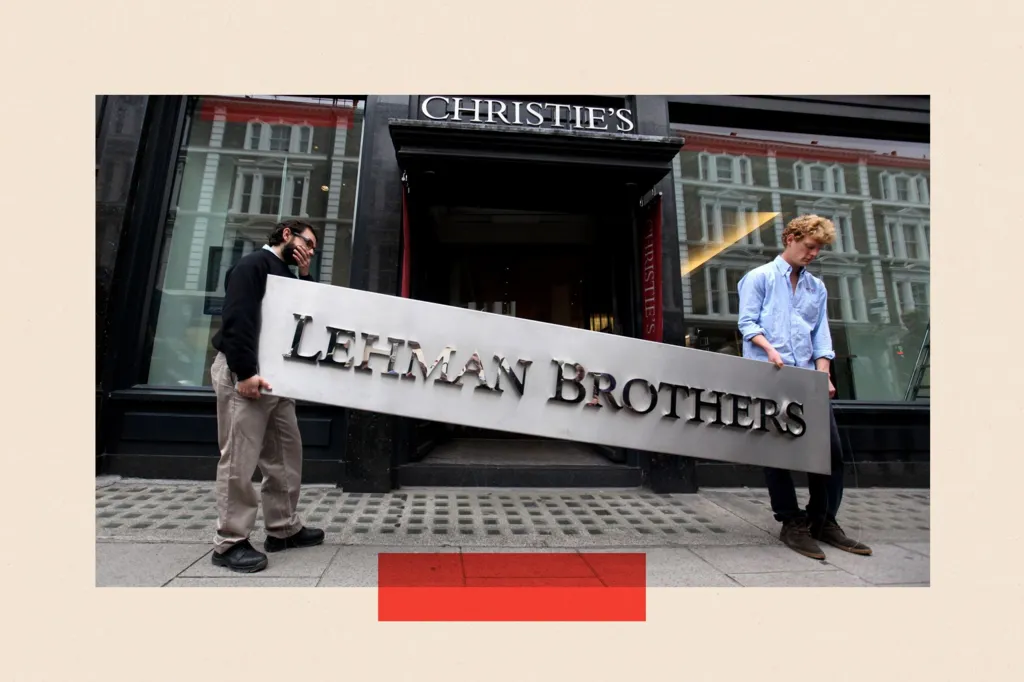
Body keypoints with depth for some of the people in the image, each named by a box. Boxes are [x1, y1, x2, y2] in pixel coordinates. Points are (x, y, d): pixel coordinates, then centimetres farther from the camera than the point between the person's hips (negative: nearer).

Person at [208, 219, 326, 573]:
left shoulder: (288, 275, 21)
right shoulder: (253, 264, -6)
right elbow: (237, 318, -18)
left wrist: (305, 277, 7)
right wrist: (245, 371, -25)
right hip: (245, 373, -9)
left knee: (286, 454, 11)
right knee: (239, 458, -4)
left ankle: (284, 529, 22)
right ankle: (230, 542, 8)